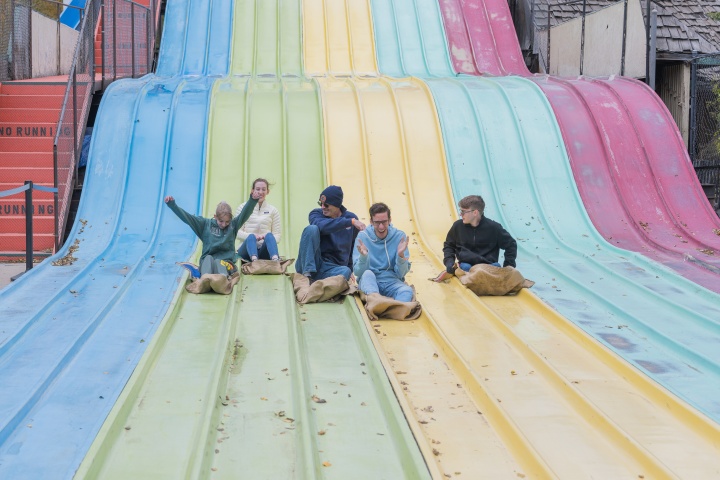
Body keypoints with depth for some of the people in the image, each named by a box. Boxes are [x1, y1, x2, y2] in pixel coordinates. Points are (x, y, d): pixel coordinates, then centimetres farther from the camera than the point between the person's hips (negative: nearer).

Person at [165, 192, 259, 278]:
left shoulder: (233, 225, 11)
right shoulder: (205, 224, 13)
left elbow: (245, 214, -4)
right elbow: (186, 217, 7)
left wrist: (253, 200, -22)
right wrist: (172, 204, -3)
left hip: (226, 262, -1)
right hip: (207, 262, 1)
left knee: (219, 263, -33)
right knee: (209, 258, -32)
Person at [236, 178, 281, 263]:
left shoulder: (273, 210, 17)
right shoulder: (243, 207, 13)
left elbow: (277, 236, 10)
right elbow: (237, 232, 4)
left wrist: (266, 237, -14)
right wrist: (253, 236, -17)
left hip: (264, 250, 1)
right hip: (248, 250, -1)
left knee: (269, 235, -32)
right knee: (251, 236, -34)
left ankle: (276, 260, -64)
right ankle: (254, 260, -67)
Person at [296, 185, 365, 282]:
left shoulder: (351, 217, 7)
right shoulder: (316, 214, 0)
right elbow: (321, 225, -25)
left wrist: (350, 268, 12)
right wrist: (350, 222, -29)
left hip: (333, 268, 1)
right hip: (308, 264, -1)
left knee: (346, 271, -34)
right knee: (311, 229, -26)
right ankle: (307, 273, -32)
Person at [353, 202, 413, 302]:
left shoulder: (399, 236, 0)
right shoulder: (363, 236, -2)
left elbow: (401, 273, -3)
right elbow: (357, 272, -6)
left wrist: (401, 255, -22)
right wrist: (363, 256, -26)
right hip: (368, 281, 0)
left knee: (407, 291, -31)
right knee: (368, 274, -33)